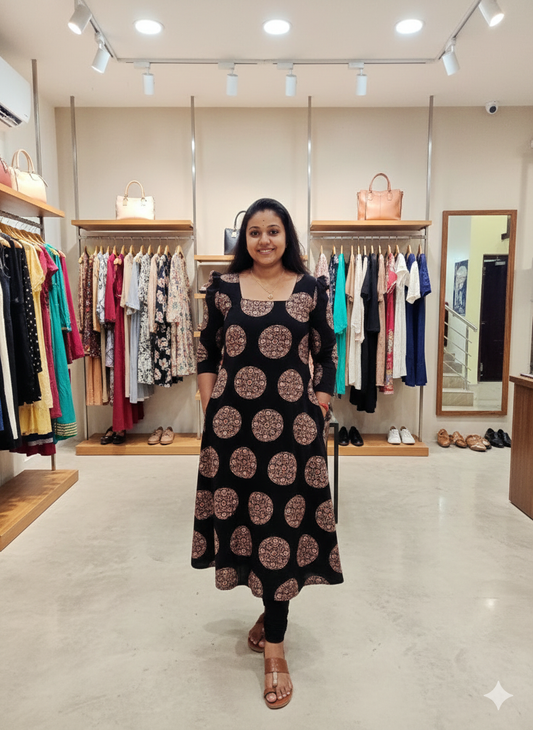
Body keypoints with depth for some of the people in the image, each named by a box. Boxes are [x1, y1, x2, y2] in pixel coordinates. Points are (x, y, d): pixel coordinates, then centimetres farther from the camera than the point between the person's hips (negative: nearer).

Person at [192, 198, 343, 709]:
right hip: (232, 422, 2)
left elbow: (326, 357, 6)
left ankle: (274, 644, 17)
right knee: (241, 511, 10)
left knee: (283, 521, 1)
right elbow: (206, 354, 9)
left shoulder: (311, 289, 3)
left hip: (292, 422, -1)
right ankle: (271, 610, 38)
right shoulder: (222, 286, 4)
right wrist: (209, 412, 2)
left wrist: (317, 415, 0)